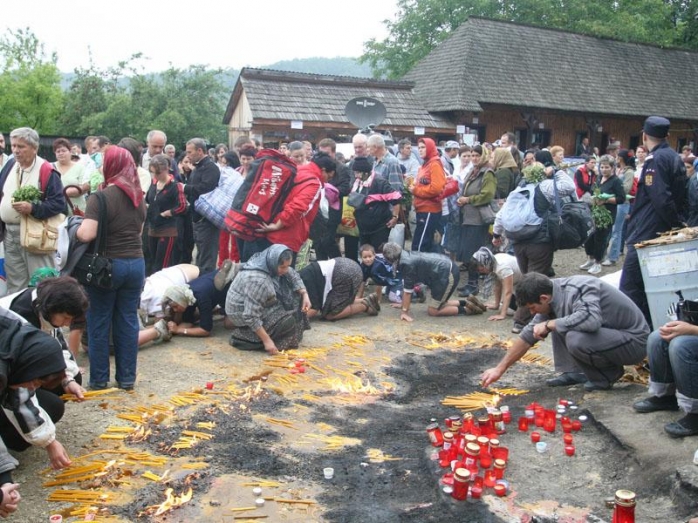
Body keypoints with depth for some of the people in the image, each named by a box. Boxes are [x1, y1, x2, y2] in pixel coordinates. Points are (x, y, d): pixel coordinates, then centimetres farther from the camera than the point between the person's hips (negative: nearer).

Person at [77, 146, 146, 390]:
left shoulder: (101, 197, -14)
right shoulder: (139, 197, 7)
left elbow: (86, 234, -21)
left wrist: (75, 229, -1)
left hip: (106, 265, -5)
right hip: (136, 263, 5)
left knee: (99, 324, 8)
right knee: (128, 322, 10)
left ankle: (99, 379, 17)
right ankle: (127, 377, 17)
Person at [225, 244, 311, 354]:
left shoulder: (269, 263, -11)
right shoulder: (257, 280, -35)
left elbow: (293, 276, 5)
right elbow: (250, 316, -34)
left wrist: (305, 295, -9)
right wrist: (267, 340, -30)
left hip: (260, 304, 9)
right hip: (243, 313, -9)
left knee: (294, 296, -1)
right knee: (287, 322, -21)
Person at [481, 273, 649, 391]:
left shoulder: (578, 290, -26)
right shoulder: (553, 299, 0)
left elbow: (591, 320, -45)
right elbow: (528, 335, 6)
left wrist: (548, 324, -30)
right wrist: (500, 369, 6)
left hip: (634, 341, -9)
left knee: (575, 339, -31)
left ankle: (610, 373, -5)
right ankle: (574, 372, 4)